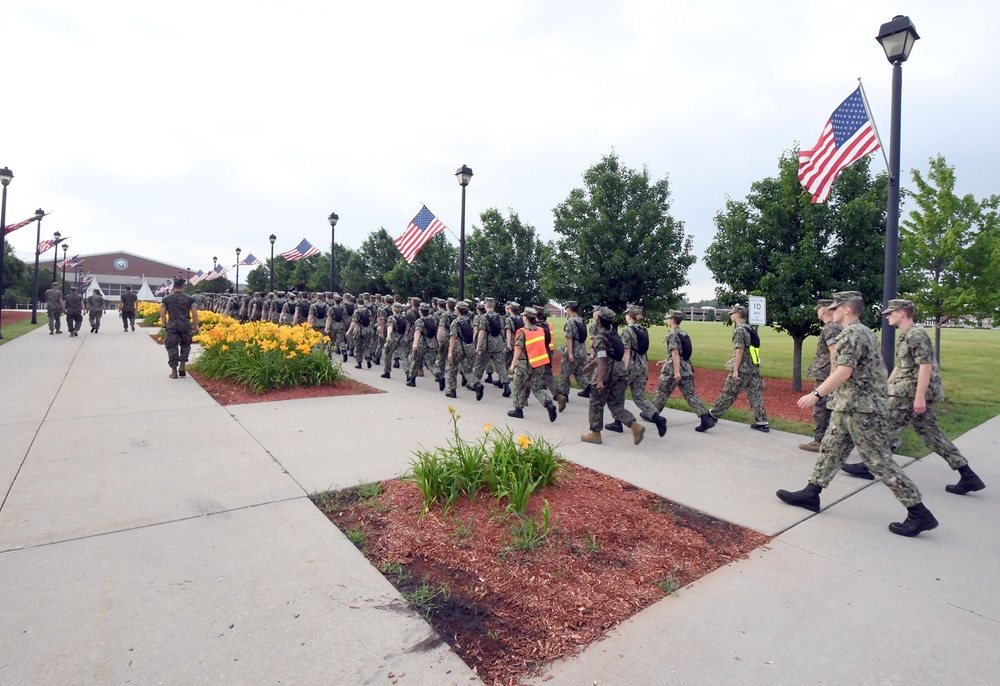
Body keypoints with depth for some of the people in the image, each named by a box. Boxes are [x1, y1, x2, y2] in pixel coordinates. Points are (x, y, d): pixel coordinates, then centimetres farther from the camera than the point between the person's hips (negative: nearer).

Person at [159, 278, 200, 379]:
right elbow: (195, 314, -3)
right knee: (185, 345, 19)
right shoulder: (189, 298, 1)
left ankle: (174, 371, 7)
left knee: (172, 348, 6)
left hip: (172, 326, 0)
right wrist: (195, 326, 7)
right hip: (186, 325, 0)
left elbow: (162, 313, 3)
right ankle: (182, 366, 10)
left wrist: (164, 326, 13)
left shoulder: (166, 298, 4)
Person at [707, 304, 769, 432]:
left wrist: (735, 370, -18)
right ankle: (762, 423, 7)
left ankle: (714, 415, 12)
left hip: (742, 369, -8)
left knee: (728, 393, 2)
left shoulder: (739, 330, -13)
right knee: (755, 395, 8)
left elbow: (740, 350, -18)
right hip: (754, 368, 8)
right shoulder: (750, 329, 14)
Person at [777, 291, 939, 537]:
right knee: (831, 448, 12)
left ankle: (919, 513, 7)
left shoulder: (852, 334, -17)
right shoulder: (865, 332, 16)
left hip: (861, 408, -11)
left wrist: (816, 394, -27)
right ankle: (810, 493, 19)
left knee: (878, 460, -3)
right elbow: (867, 370, 20)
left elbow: (843, 372, -27)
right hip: (849, 406, 11)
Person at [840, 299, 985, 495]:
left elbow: (926, 366, -21)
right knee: (930, 433, 12)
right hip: (913, 393, 10)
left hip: (911, 394, -10)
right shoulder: (906, 336, 16)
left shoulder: (915, 335, -15)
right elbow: (900, 366, 23)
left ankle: (867, 466, 10)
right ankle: (968, 476, 14)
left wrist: (919, 397, -23)